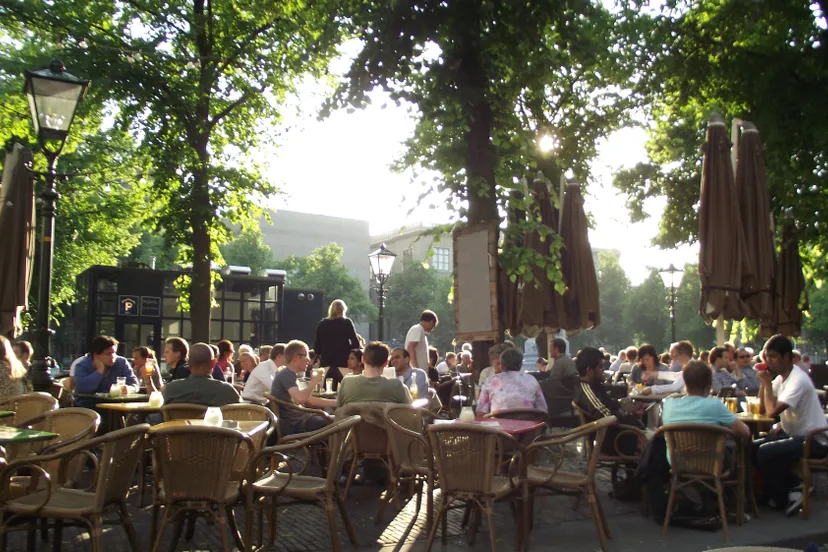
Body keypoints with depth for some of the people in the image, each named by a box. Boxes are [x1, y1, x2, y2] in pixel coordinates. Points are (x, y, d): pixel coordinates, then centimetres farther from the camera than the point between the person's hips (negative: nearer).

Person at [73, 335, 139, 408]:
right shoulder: (82, 365, -5)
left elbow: (134, 384, 0)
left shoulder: (121, 362, 5)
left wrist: (129, 389, -24)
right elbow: (82, 388, -23)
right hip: (87, 406, -3)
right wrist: (100, 370, -16)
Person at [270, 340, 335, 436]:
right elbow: (300, 399, -33)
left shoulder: (289, 375, 16)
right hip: (292, 425, -10)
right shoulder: (286, 375, -16)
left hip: (296, 420, 10)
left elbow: (309, 400, 18)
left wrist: (336, 403, 13)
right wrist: (314, 381, -16)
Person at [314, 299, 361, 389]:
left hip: (326, 363, 3)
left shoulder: (322, 324, 4)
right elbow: (355, 344, -8)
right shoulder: (347, 323, -3)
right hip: (343, 362, -3)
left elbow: (316, 346, 5)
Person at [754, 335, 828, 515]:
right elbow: (762, 408, 9)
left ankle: (783, 498, -2)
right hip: (795, 434, 9)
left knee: (765, 452, -24)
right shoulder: (780, 377, 7)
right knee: (752, 448, 0)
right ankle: (790, 486, 10)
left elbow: (772, 411, -29)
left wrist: (767, 382, -18)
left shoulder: (798, 380, -22)